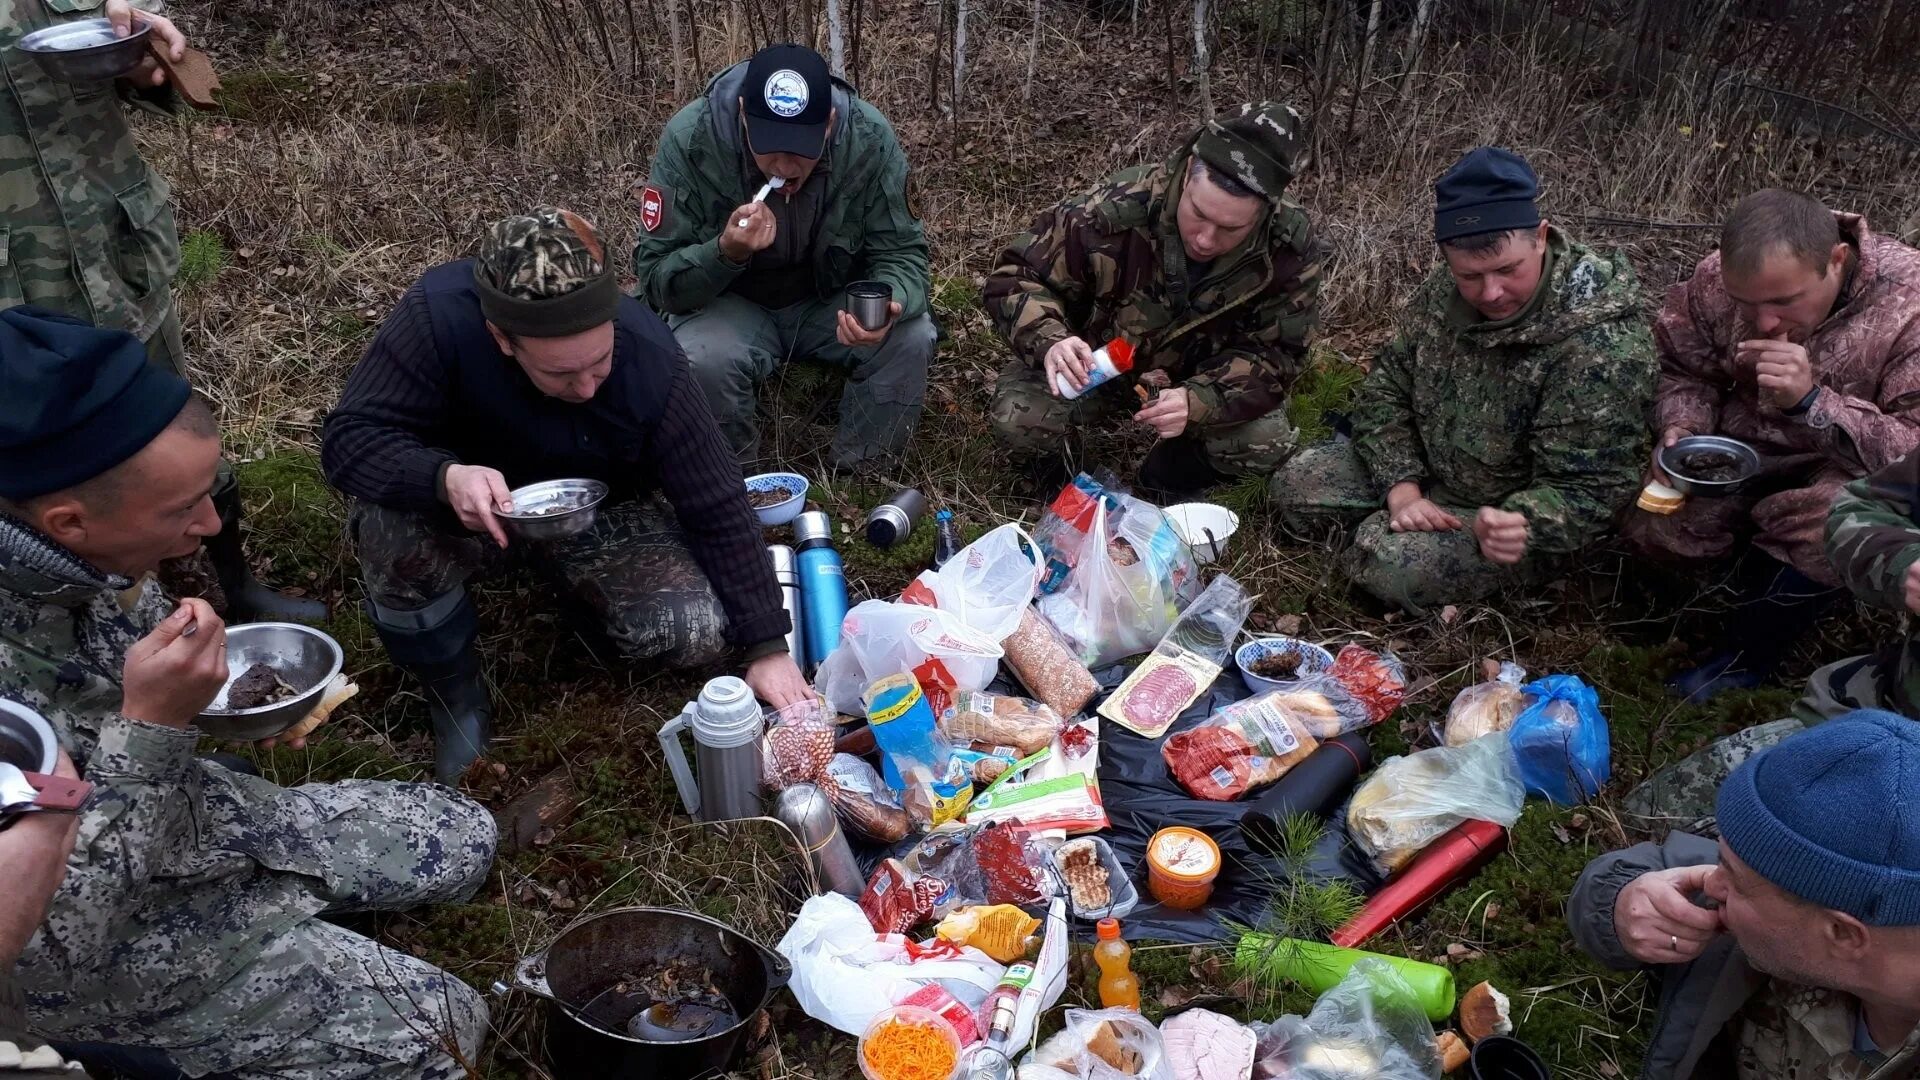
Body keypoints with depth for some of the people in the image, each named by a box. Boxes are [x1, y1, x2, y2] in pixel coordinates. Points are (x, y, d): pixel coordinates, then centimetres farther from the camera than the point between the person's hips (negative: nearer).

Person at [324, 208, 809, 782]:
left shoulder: (650, 358, -28)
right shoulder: (440, 314, -32)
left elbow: (719, 508, -22)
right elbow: (348, 439, -26)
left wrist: (767, 648, -22)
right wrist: (445, 478, -49)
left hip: (601, 514, 1)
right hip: (478, 511, 0)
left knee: (698, 633, -22)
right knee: (390, 528, -34)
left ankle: (582, 599, 12)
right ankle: (454, 691, -4)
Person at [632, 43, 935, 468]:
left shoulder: (871, 139, -22)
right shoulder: (689, 139, -25)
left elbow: (902, 253, -14)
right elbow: (657, 277, -20)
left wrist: (889, 304, -39)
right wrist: (726, 253, -41)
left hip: (831, 302, 2)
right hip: (731, 306, -2)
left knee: (912, 338, -25)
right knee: (701, 359, -34)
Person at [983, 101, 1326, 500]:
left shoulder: (1292, 249, -24)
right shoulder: (1115, 210, -32)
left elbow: (1274, 355, -17)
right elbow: (1015, 276, -21)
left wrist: (1199, 402, -38)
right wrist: (1049, 340, -43)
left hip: (1204, 379, 2)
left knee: (1265, 444, -24)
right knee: (1019, 420, -29)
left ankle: (1179, 464, 10)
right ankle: (1051, 460, 9)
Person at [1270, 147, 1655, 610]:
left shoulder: (1601, 345, -29)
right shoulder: (1443, 292, -10)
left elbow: (1585, 491, -26)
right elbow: (1386, 389, -2)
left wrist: (1520, 524, -47)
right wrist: (1401, 488, -17)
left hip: (1518, 512, -6)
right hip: (1426, 468, 6)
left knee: (1389, 562, -29)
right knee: (1296, 487, -3)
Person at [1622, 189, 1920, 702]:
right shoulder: (1716, 279, -16)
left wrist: (1812, 401, -42)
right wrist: (1680, 430, -21)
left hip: (1847, 466, -3)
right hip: (1742, 448, 4)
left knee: (1836, 518, -36)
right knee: (1648, 525, -18)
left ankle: (1745, 658, -8)